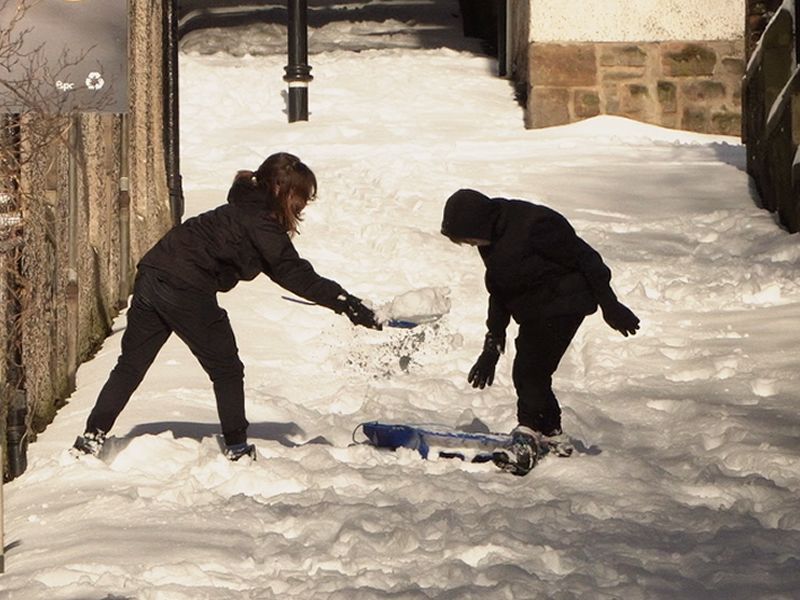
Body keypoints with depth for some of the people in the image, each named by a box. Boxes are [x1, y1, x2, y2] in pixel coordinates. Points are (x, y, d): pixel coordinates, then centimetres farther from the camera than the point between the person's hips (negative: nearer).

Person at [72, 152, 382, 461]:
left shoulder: (246, 210, 19)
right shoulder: (260, 223, -10)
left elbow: (291, 271, 23)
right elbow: (296, 276, -15)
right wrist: (351, 306, -16)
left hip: (151, 276, 9)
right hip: (186, 290, -9)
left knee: (131, 364, 13)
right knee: (226, 369, 6)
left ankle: (92, 437, 11)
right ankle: (237, 447, 11)